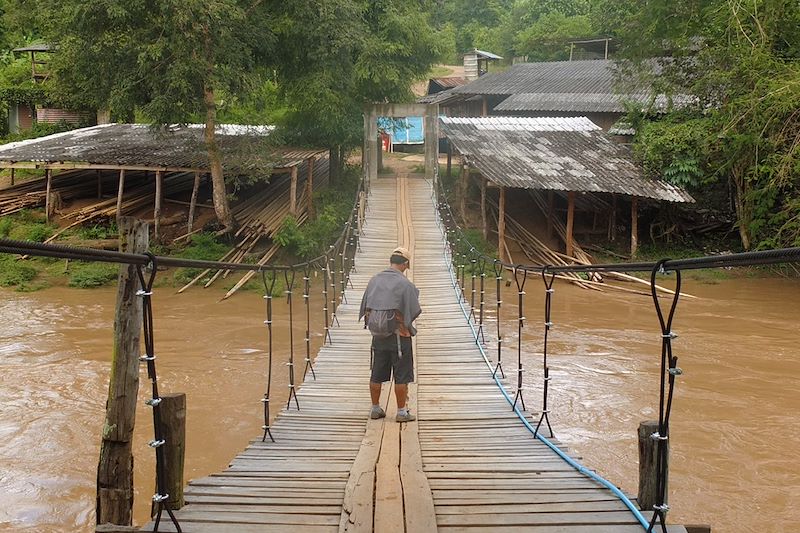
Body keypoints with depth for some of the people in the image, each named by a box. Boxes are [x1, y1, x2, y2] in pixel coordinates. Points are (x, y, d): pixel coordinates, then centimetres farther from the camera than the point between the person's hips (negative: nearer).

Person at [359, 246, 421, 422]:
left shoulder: (374, 280, 1)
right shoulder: (405, 284, -14)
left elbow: (365, 308, 6)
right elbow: (415, 311, -10)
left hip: (377, 335, 5)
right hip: (399, 335, -5)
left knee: (377, 375, 14)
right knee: (401, 376, 4)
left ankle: (375, 408, 24)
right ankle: (402, 412, 9)